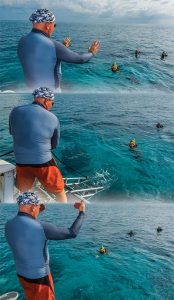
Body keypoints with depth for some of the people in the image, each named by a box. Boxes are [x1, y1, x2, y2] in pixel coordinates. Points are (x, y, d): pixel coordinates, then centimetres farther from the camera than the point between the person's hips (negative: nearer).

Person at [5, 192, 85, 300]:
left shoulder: (9, 225, -11)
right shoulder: (42, 227, -30)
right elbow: (72, 233, -19)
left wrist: (34, 214, 10)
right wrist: (82, 212, -8)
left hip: (22, 274, 6)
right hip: (39, 277, -6)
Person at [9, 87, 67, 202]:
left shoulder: (16, 111, -3)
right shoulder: (53, 118, -7)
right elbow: (55, 144, 5)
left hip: (21, 162, 3)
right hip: (43, 163, -3)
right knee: (60, 192, 16)